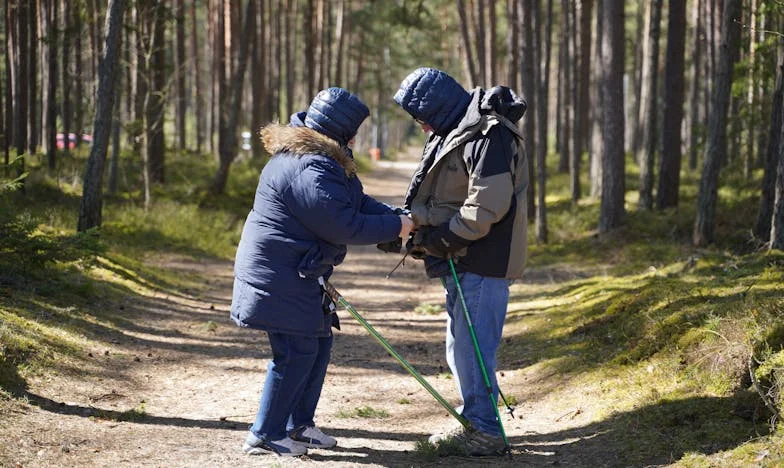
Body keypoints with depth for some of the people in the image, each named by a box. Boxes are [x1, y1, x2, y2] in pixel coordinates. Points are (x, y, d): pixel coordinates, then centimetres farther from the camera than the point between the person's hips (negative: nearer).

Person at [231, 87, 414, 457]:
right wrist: (394, 228, -14)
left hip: (299, 275, 11)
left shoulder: (317, 157, 12)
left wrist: (395, 217, 0)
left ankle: (298, 425, 26)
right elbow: (343, 226, -25)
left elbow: (357, 202, 14)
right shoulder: (311, 171, -25)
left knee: (319, 344, 16)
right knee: (297, 352, -5)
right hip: (281, 277, -11)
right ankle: (264, 435, 4)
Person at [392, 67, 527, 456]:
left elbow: (488, 205, -25)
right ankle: (472, 421, 27)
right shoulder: (455, 130, 14)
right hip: (463, 260, 10)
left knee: (473, 343, -8)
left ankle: (487, 431, 1)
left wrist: (442, 238, -18)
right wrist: (420, 230, 6)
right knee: (459, 342, 16)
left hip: (484, 261, -10)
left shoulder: (487, 136, -19)